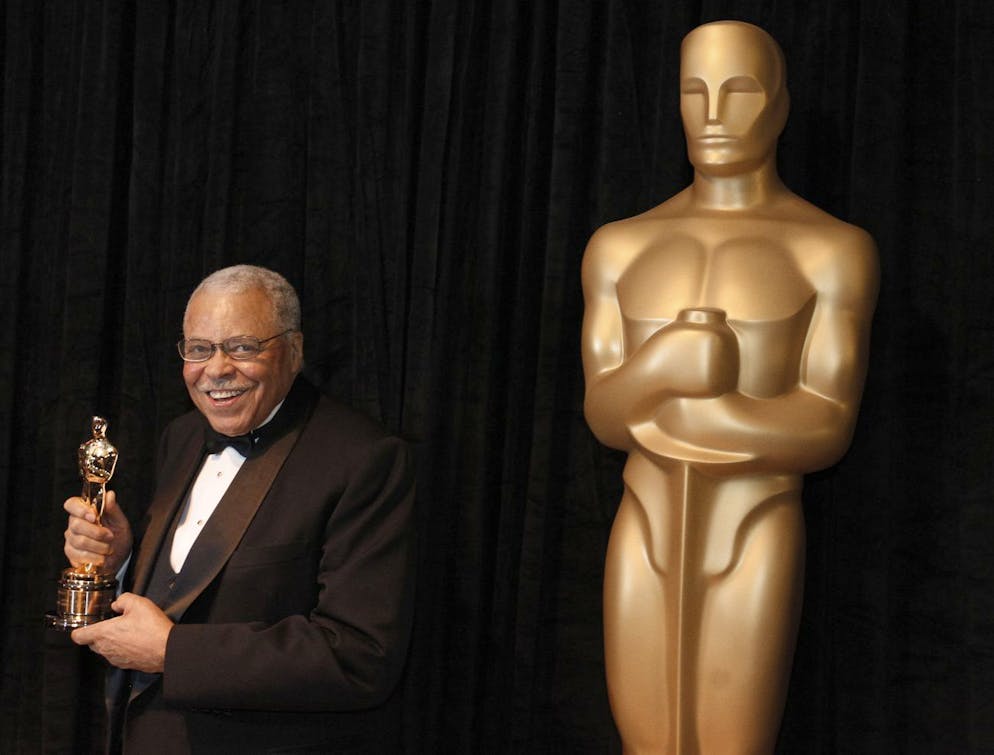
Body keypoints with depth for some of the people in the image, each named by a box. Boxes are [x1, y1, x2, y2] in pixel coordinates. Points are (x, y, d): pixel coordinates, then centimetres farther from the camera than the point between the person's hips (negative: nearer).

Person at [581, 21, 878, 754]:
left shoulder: (835, 249, -4)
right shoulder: (622, 246, 7)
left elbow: (828, 431, -11)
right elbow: (603, 413, -1)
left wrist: (652, 409, -14)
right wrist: (665, 364, -25)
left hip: (754, 548, -4)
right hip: (646, 542, 4)